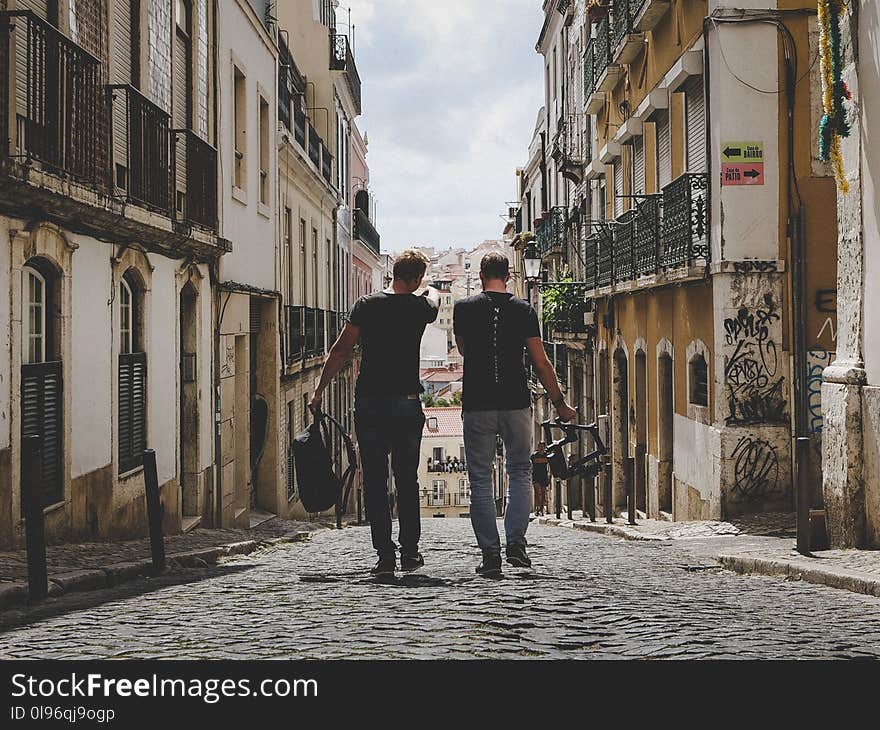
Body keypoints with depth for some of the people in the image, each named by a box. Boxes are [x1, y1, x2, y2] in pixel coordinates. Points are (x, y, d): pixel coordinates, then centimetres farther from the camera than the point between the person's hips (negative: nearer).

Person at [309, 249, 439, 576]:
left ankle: (385, 556, 0)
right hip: (407, 403, 1)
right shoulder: (421, 307, 3)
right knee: (407, 480, 12)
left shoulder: (368, 304, -2)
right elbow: (434, 297, 29)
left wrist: (319, 390, 2)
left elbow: (341, 350, -4)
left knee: (374, 481, 2)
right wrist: (430, 290, 53)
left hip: (369, 402, -1)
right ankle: (410, 552, 14)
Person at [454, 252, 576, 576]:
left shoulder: (464, 308, 1)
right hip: (516, 404, 1)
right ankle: (516, 543, 3)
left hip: (477, 406, 0)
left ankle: (490, 555, 1)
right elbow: (541, 363, -1)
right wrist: (560, 404, 7)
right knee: (520, 473, 15)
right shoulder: (523, 310, 1)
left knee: (480, 481, 5)